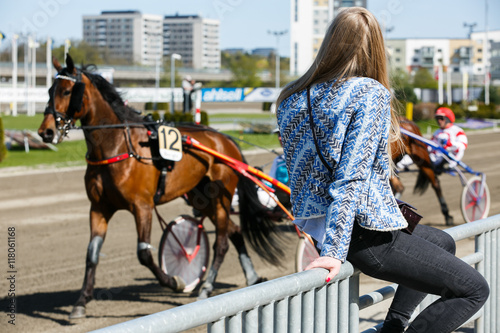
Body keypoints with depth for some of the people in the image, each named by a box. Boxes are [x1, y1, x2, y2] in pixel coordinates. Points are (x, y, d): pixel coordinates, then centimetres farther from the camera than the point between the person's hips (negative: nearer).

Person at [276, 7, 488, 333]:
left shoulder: (291, 99, 6)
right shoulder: (370, 93, -13)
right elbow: (351, 176, -21)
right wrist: (334, 252, -24)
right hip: (365, 234, -8)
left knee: (442, 242, 30)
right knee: (475, 289, 3)